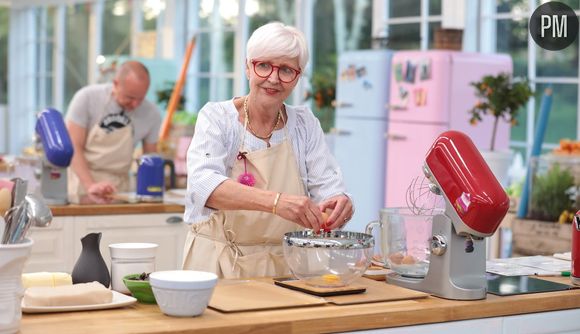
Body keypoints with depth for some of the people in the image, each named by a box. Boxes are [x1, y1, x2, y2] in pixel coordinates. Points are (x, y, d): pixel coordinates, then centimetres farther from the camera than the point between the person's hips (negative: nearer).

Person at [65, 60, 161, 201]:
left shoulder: (152, 114, -4)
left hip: (118, 189, 2)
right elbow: (73, 147, -12)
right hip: (81, 181, -2)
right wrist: (90, 185, -24)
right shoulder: (87, 97, -11)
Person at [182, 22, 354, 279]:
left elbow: (327, 186, 0)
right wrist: (275, 200, -37)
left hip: (284, 267, 4)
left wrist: (339, 202, -25)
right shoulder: (216, 118, -4)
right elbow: (203, 184, -21)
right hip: (219, 264, -4)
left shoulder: (305, 125, 6)